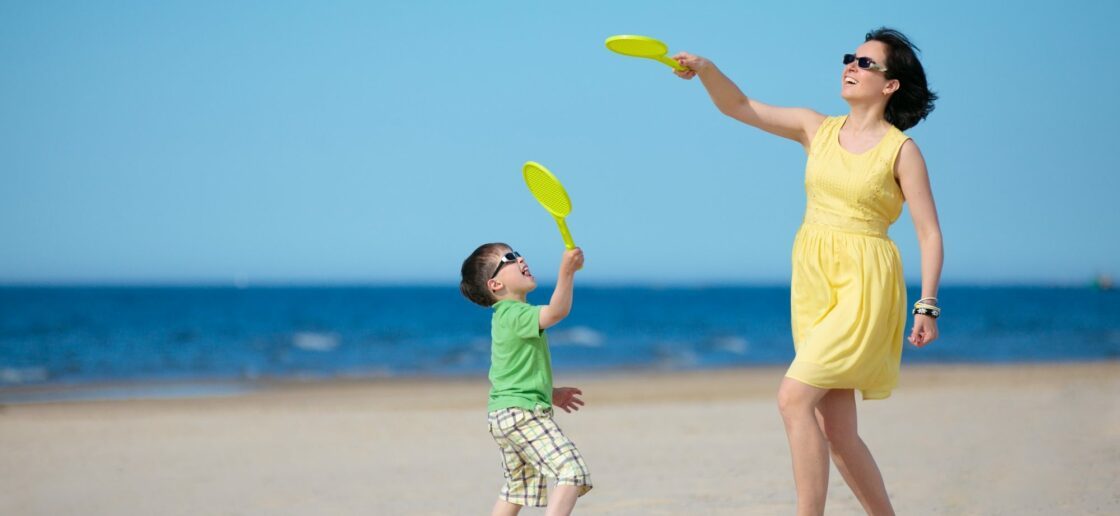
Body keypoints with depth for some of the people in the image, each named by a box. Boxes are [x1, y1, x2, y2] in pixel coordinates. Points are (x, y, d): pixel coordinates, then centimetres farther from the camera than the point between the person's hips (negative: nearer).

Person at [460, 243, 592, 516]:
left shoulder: (504, 316, 18)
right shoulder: (516, 314, -15)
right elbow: (557, 311, -33)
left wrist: (550, 393, 25)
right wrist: (567, 271, -41)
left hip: (502, 416, 11)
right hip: (523, 412, -11)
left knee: (518, 487, 23)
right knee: (573, 472, -19)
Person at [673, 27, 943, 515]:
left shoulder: (901, 150, -4)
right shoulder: (816, 129, 9)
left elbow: (929, 233, -5)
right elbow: (739, 107, 7)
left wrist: (927, 306, -12)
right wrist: (706, 69, -11)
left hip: (864, 286, -6)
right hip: (814, 283, 6)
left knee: (794, 396, -20)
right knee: (837, 433, 7)